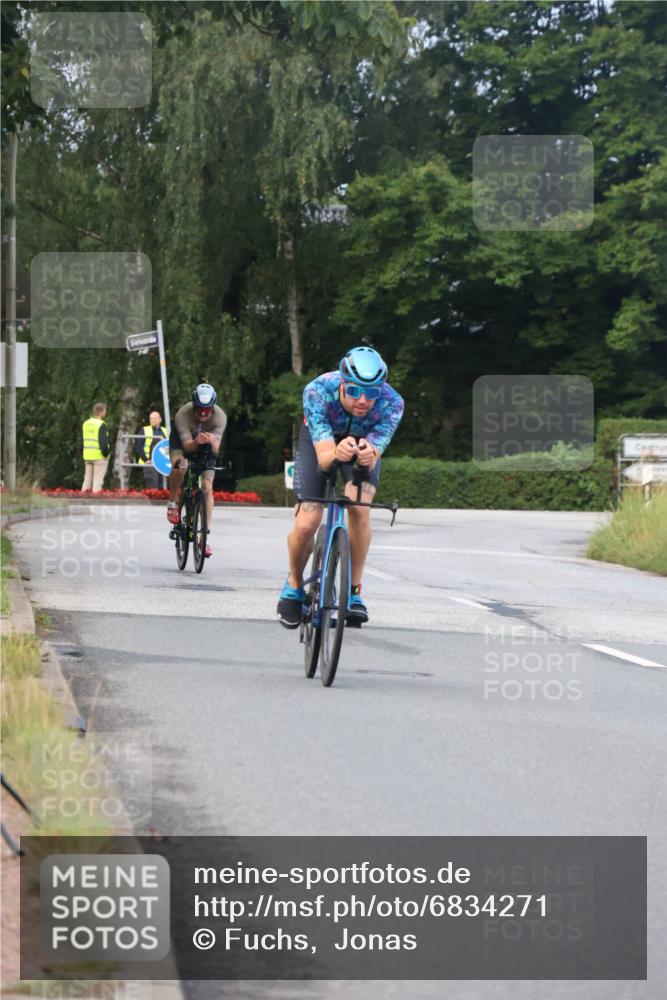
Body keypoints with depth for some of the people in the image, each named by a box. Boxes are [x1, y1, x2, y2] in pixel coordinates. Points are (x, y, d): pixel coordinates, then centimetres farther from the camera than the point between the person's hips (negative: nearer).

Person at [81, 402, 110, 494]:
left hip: (87, 455, 7)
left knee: (87, 477, 13)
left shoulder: (85, 424, 12)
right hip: (99, 456, -7)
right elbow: (103, 441, -19)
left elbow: (83, 441, 15)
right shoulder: (101, 425, -13)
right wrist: (106, 453, -8)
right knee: (98, 479, -3)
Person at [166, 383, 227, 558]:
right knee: (180, 465, -36)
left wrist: (211, 441, -57)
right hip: (183, 442, -2)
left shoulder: (220, 417, -30)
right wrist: (196, 442, -58)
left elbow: (216, 450, -34)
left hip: (205, 447, 2)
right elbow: (187, 445, -36)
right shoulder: (183, 415, -34)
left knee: (207, 488, -10)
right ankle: (173, 502, -11)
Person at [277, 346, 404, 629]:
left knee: (359, 507, -28)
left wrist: (368, 455, -63)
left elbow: (373, 456, -38)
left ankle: (354, 590, -11)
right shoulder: (318, 391, -38)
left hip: (364, 442, 1)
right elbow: (323, 457, -42)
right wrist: (337, 453, -66)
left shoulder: (391, 403, -35)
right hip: (320, 441, -1)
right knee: (306, 525, -14)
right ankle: (294, 586, 17)